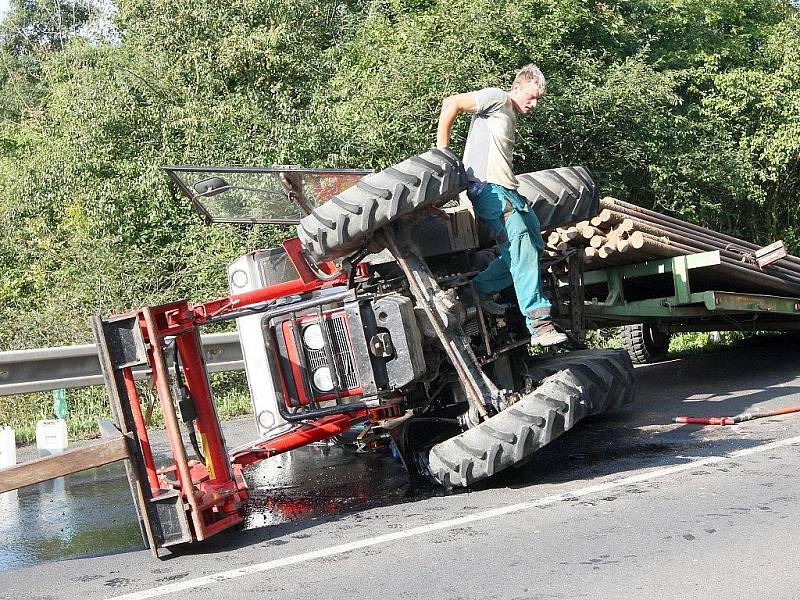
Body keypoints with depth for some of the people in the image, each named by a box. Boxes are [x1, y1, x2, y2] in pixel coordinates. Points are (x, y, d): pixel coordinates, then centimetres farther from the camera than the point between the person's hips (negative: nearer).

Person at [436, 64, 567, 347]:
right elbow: (451, 103, -11)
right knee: (521, 248, -20)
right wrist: (442, 151, -10)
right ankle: (539, 323, -24)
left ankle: (480, 290, 11)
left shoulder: (511, 117, 29)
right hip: (487, 187, -10)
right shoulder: (497, 98, 0)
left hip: (508, 190, 10)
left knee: (534, 245, 7)